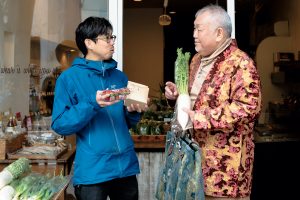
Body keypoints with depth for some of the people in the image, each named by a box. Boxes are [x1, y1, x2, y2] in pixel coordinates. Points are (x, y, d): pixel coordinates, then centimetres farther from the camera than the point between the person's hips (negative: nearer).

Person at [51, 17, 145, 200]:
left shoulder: (120, 77, 10)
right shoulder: (69, 78, -4)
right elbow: (60, 125, -10)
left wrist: (134, 112, -6)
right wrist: (92, 105, -21)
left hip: (126, 166, 5)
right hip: (92, 171, -5)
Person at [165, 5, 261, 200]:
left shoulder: (241, 63, -15)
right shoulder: (198, 59, 13)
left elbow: (248, 107, -25)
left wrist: (202, 119, -25)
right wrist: (178, 94, 4)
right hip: (196, 150, 8)